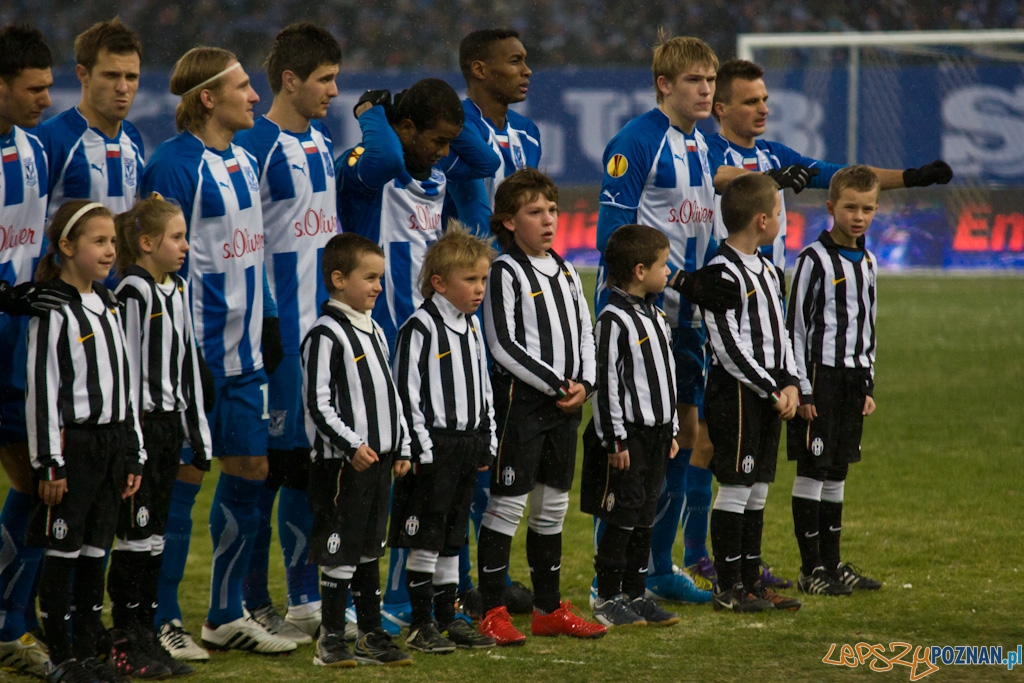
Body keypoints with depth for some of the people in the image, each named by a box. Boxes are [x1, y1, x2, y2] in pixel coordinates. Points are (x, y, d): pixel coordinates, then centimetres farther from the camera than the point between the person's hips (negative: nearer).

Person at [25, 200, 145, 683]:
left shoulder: (108, 304, 13)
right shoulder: (53, 310, -10)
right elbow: (41, 388, -12)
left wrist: (133, 454, 17)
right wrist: (49, 462, -15)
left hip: (111, 443, 7)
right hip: (73, 442, -7)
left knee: (96, 552, 10)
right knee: (63, 552, -1)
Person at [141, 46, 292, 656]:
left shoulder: (244, 163, 13)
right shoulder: (174, 165, -14)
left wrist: (267, 321, 16)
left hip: (243, 353, 8)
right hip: (197, 349, -8)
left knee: (250, 471, 9)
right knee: (184, 477, -3)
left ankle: (227, 616, 19)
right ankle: (163, 621, 6)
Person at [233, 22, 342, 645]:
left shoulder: (322, 144, 14)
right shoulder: (256, 147, -12)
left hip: (324, 324, 8)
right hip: (279, 330, -8)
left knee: (312, 461, 9)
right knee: (269, 464, -4)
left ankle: (305, 600, 14)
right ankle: (253, 603, 2)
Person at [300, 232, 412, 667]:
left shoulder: (374, 332, 15)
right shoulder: (326, 336, -12)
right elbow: (318, 403, -17)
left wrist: (402, 446, 17)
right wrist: (352, 445, -23)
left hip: (379, 458, 8)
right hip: (341, 463, -8)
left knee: (369, 549, 13)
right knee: (340, 551, -5)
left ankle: (372, 635, 18)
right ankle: (330, 641, 0)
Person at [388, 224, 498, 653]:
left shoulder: (472, 325, 13)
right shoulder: (420, 328, -13)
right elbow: (407, 392, -15)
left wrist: (487, 441, 16)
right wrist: (422, 449, -17)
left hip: (467, 447, 8)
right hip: (434, 447, -8)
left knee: (453, 537, 13)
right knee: (426, 537, -4)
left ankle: (448, 617, 20)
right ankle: (421, 624, 2)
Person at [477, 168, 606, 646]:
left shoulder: (565, 271, 13)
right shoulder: (507, 272, -10)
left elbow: (585, 332, 15)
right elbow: (503, 345, -15)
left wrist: (583, 383, -2)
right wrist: (556, 384, -14)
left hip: (565, 407, 7)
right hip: (521, 403, -7)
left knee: (553, 507, 13)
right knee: (507, 504, -5)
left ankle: (549, 609, 20)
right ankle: (492, 612, -2)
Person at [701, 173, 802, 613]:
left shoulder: (767, 270, 15)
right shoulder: (723, 273, -15)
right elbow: (728, 346, -19)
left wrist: (790, 384, 3)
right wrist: (772, 390, -15)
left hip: (770, 392, 9)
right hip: (736, 393, -9)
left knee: (757, 489, 12)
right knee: (735, 487, -5)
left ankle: (751, 581, 18)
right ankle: (729, 588, 1)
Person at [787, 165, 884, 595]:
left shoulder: (867, 263, 12)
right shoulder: (814, 259, -10)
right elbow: (796, 326, -11)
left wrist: (868, 386, 16)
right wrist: (802, 390, -14)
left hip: (853, 377, 7)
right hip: (820, 376, -7)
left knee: (837, 471, 11)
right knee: (812, 471, -3)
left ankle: (832, 563, 17)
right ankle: (811, 569, 0)